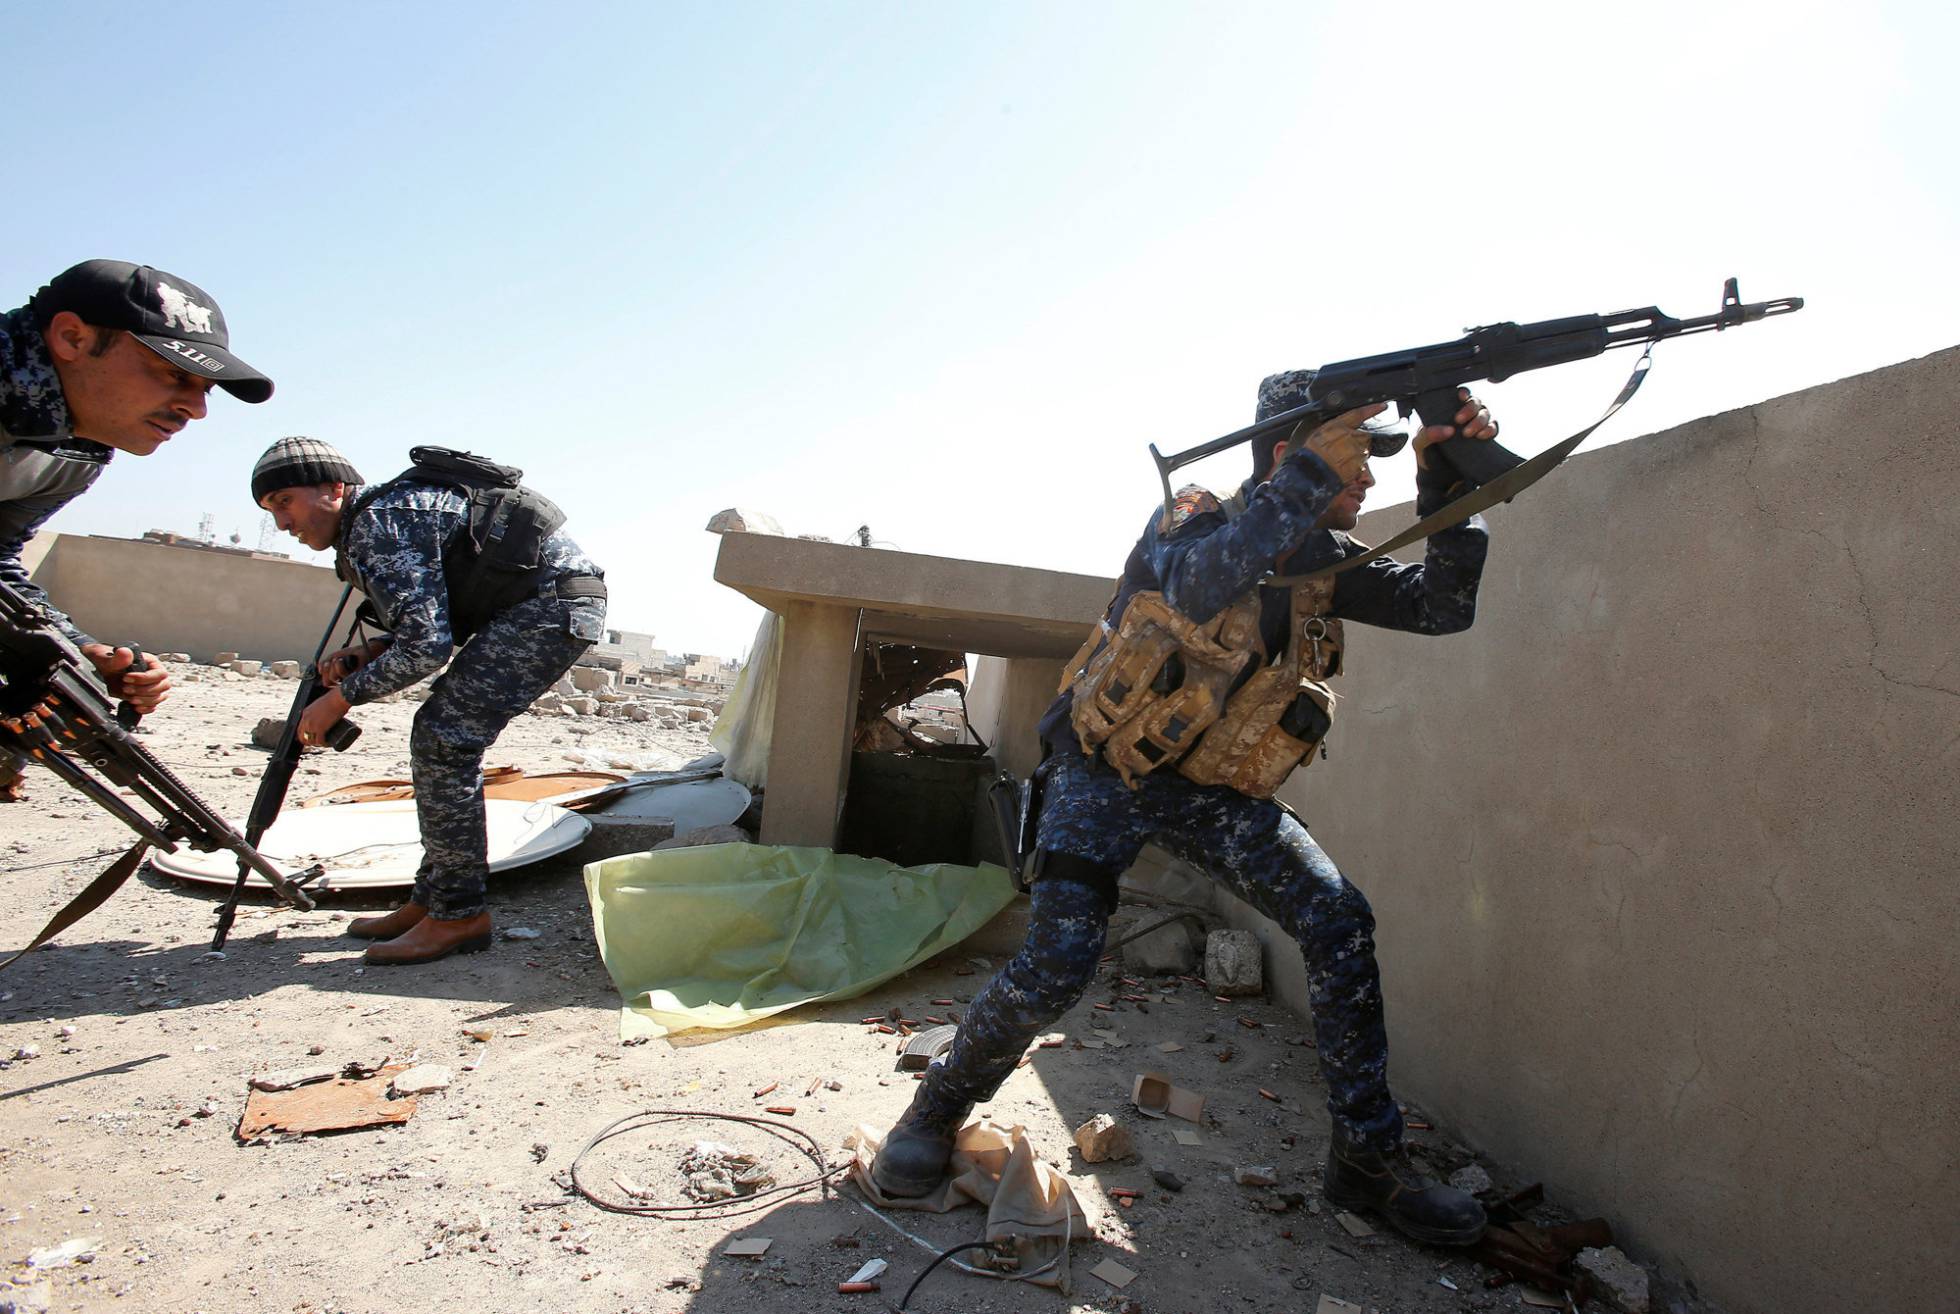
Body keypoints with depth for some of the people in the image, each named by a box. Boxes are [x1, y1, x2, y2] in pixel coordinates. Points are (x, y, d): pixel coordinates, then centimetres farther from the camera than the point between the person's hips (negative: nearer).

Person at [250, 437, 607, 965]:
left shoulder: (376, 525, -13)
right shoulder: (393, 512, 19)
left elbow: (427, 647, -19)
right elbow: (440, 625, 23)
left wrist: (342, 697, -7)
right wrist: (369, 653, 7)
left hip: (556, 599, -11)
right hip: (555, 602, 11)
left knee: (444, 738, -12)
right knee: (444, 738, 12)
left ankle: (459, 914, -5)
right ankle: (433, 897, 18)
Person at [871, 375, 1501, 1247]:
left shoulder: (1324, 559, 2)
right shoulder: (1190, 521, -14)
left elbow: (1443, 604, -6)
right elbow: (1199, 585, -37)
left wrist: (1447, 477, -17)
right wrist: (1311, 475, -40)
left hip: (1215, 791, 5)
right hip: (1106, 775, -5)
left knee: (1340, 923, -12)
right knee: (1058, 964, -19)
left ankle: (1368, 1161, 4)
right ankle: (940, 1106, 10)